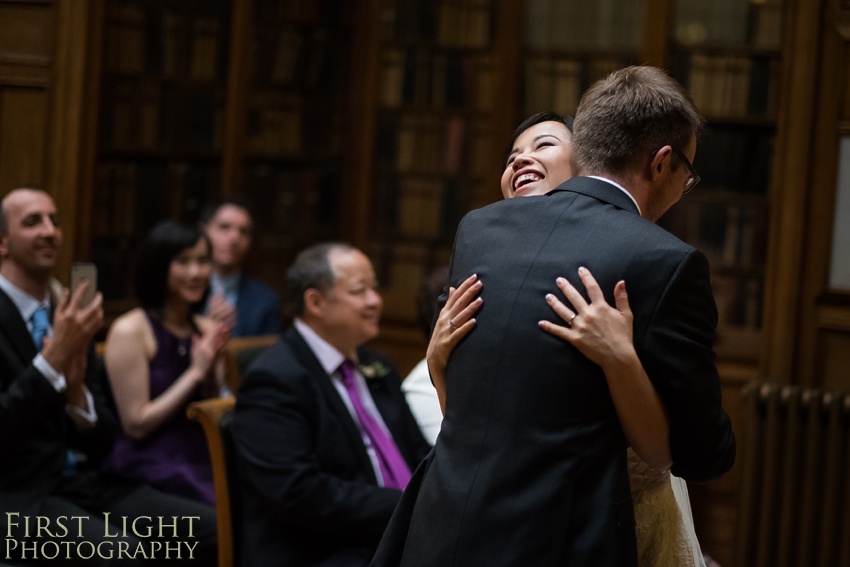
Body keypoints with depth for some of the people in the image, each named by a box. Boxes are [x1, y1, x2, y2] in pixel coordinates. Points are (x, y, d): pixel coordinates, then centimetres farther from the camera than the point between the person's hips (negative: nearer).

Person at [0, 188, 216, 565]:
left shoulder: (67, 319, 14)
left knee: (210, 532, -13)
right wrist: (55, 356, -21)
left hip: (87, 483, 7)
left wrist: (77, 392, -9)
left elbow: (103, 440, 11)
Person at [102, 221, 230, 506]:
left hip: (200, 461, 6)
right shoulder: (130, 331, -6)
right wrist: (195, 373, -10)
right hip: (149, 469, -6)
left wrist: (213, 373, -4)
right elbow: (136, 424, -10)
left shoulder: (207, 330, 11)